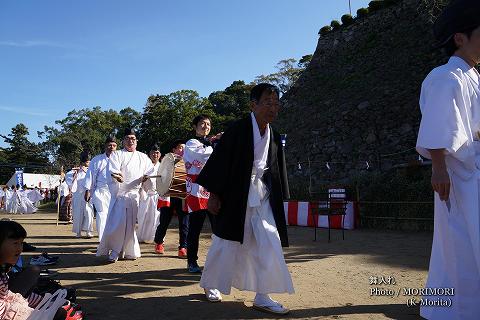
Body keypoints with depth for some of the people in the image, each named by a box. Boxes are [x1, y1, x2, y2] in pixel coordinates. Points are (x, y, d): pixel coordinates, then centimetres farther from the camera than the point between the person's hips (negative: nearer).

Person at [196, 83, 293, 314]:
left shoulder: (274, 138, 8)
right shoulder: (238, 130, -9)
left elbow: (276, 172, 14)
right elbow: (220, 160, -11)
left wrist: (277, 200, 13)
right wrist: (214, 195, -13)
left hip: (262, 198, 5)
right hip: (236, 196, -5)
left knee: (269, 245, -2)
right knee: (226, 243, 6)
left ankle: (262, 297, 8)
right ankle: (209, 284, 29)